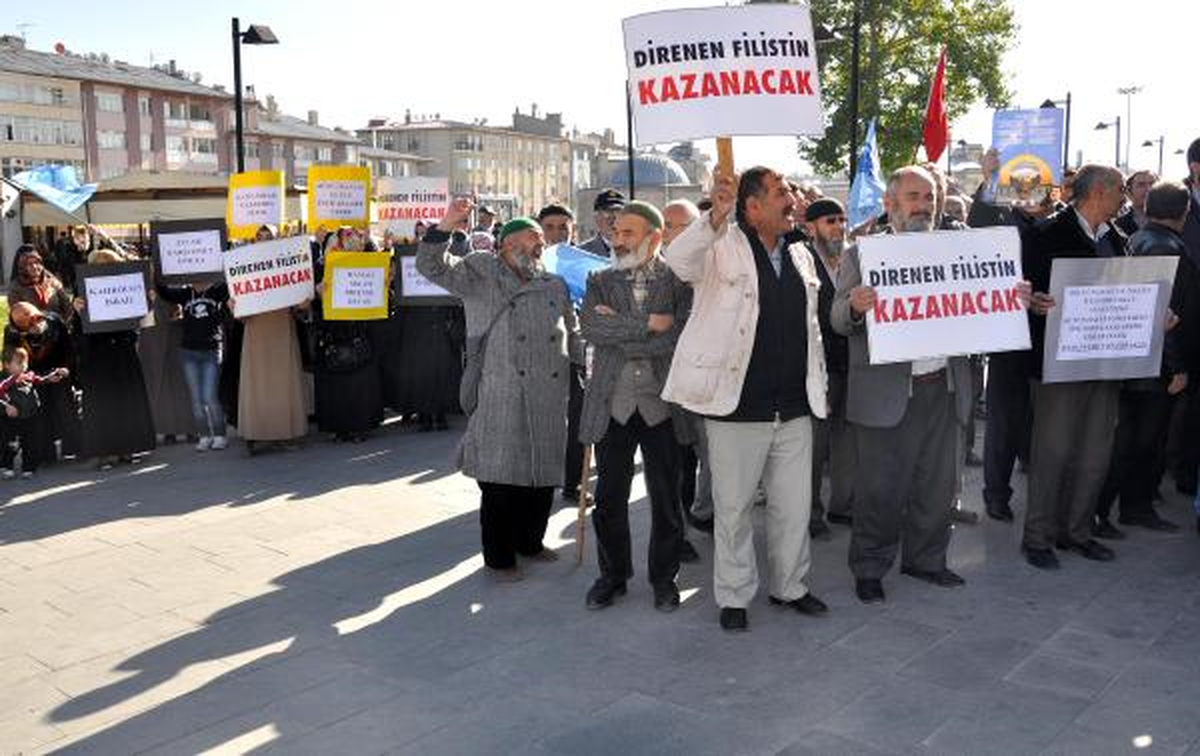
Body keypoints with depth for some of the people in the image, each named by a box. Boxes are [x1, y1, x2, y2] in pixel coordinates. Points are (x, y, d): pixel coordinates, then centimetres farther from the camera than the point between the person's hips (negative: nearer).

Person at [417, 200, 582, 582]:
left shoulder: (555, 285, 18)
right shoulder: (481, 273, 4)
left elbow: (573, 336, 23)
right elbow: (432, 266, -7)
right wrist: (445, 227, -22)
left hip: (550, 400, 5)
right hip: (502, 399, -5)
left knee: (544, 474, 13)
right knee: (501, 477, -1)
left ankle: (530, 541, 33)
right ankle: (499, 556, 13)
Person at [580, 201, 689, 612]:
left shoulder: (678, 281, 0)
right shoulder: (601, 280, 8)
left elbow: (681, 335, -14)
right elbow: (589, 325, -10)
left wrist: (620, 336, -11)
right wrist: (647, 324, -15)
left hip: (662, 402, -2)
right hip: (612, 403, 2)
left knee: (666, 497, 8)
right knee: (609, 496, 9)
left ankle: (664, 576, 25)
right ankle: (612, 574, 27)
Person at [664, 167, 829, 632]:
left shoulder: (800, 257, 15)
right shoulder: (724, 247, -5)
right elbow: (679, 262, -26)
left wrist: (817, 384, 18)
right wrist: (714, 218, -41)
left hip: (794, 409, 6)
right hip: (737, 408, -5)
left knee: (795, 506, 14)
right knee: (734, 508, 6)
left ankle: (789, 586, 32)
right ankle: (733, 596, 22)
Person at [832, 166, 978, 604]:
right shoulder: (861, 255, 0)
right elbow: (838, 321, -7)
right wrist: (854, 307, -30)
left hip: (942, 387, 5)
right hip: (886, 392, -4)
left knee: (936, 484, 14)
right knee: (880, 489, 2)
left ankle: (925, 559, 32)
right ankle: (869, 569, 18)